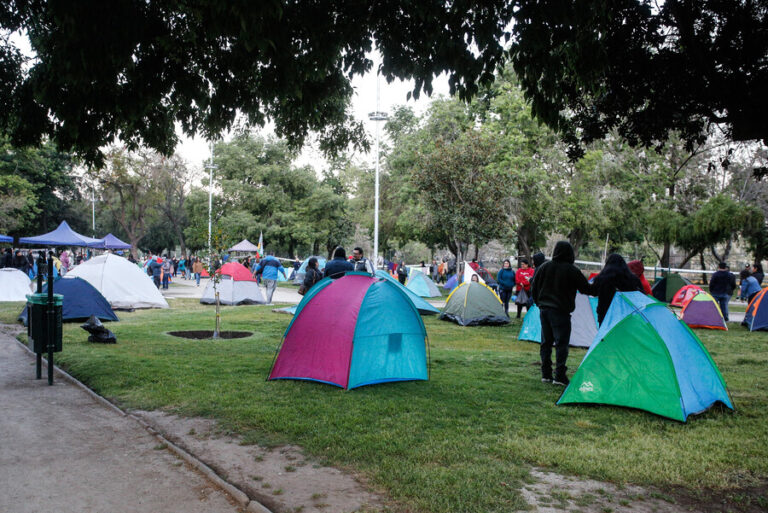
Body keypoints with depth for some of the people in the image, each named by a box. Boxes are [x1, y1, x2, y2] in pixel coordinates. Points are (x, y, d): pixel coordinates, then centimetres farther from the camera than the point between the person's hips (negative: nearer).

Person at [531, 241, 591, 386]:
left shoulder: (544, 267, 6)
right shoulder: (572, 270, -9)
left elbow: (534, 289, 12)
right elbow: (586, 289, -1)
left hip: (544, 310, 5)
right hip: (560, 311, -5)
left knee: (546, 342, 11)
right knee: (561, 343, -1)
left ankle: (546, 374, 15)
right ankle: (559, 376, -2)